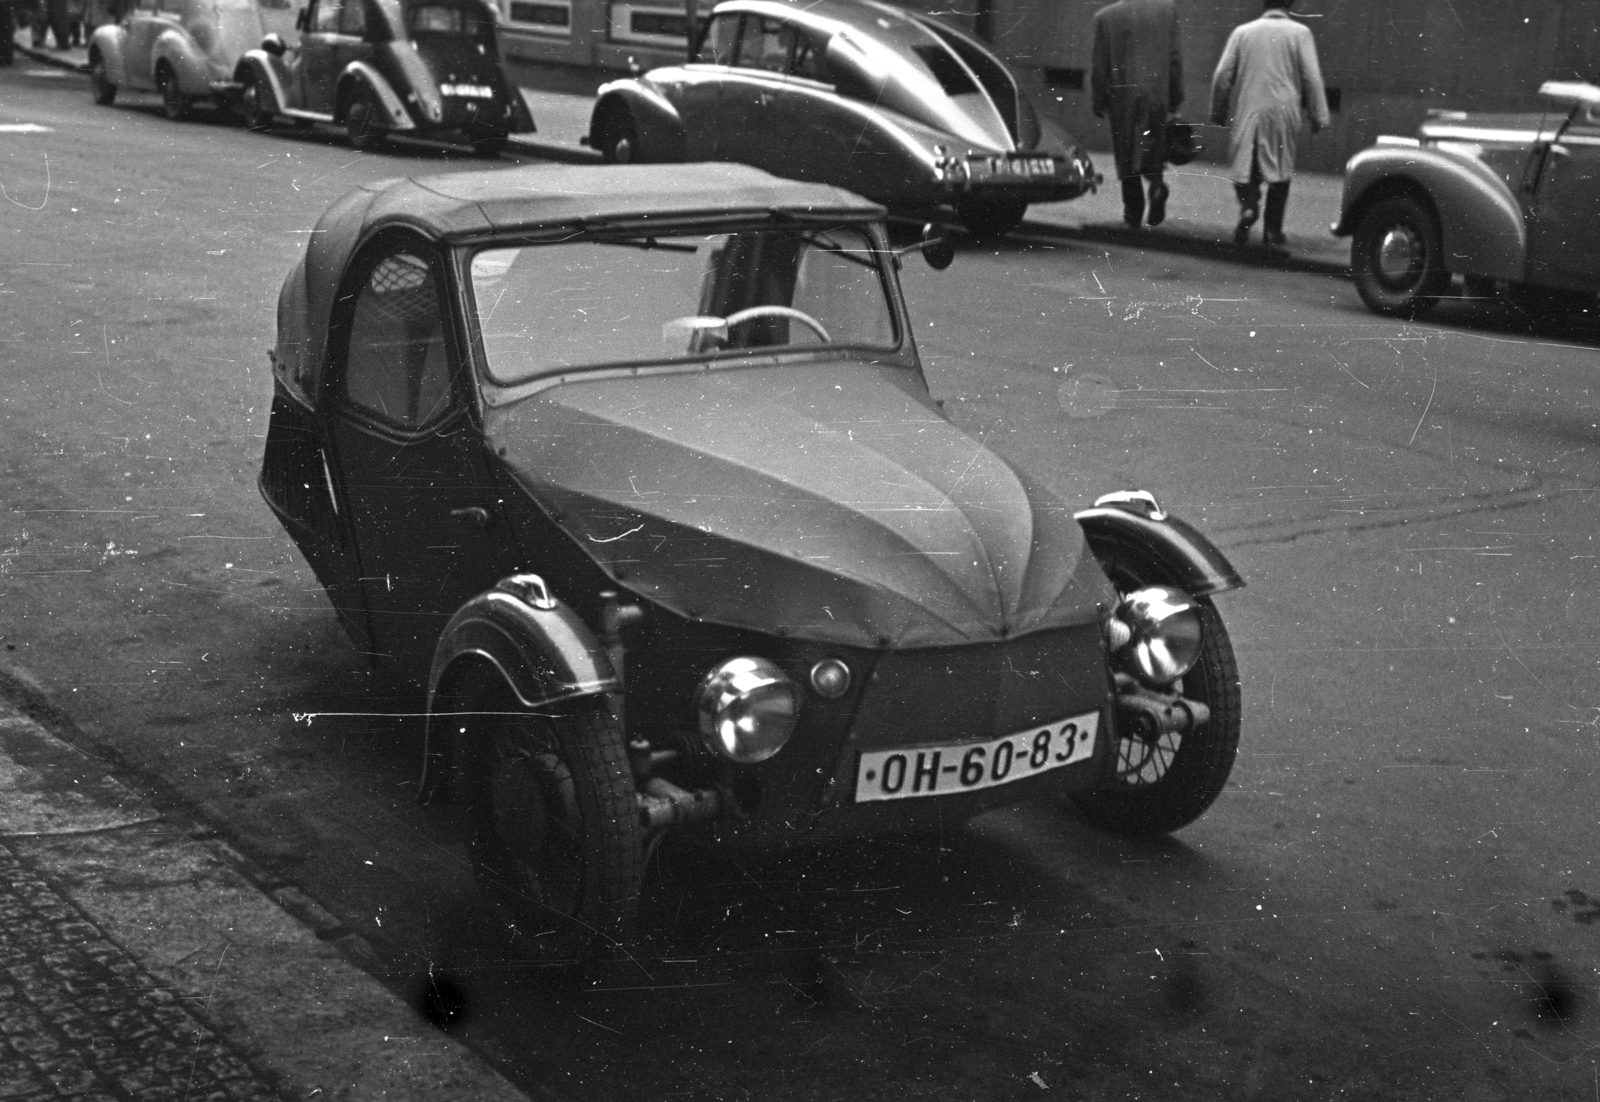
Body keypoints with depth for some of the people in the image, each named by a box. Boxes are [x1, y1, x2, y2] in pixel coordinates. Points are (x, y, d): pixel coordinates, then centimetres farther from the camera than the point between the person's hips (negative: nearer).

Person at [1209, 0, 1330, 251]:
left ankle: (1248, 205, -19)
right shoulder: (1299, 33, -1)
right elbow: (1311, 77, -4)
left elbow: (1222, 75, 3)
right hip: (1284, 113, -1)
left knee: (1244, 165, 10)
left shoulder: (1242, 32, 4)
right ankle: (1273, 232, 10)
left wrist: (1218, 113, 13)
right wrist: (1318, 117, 1)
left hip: (1246, 113, 1)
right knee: (1280, 171, 10)